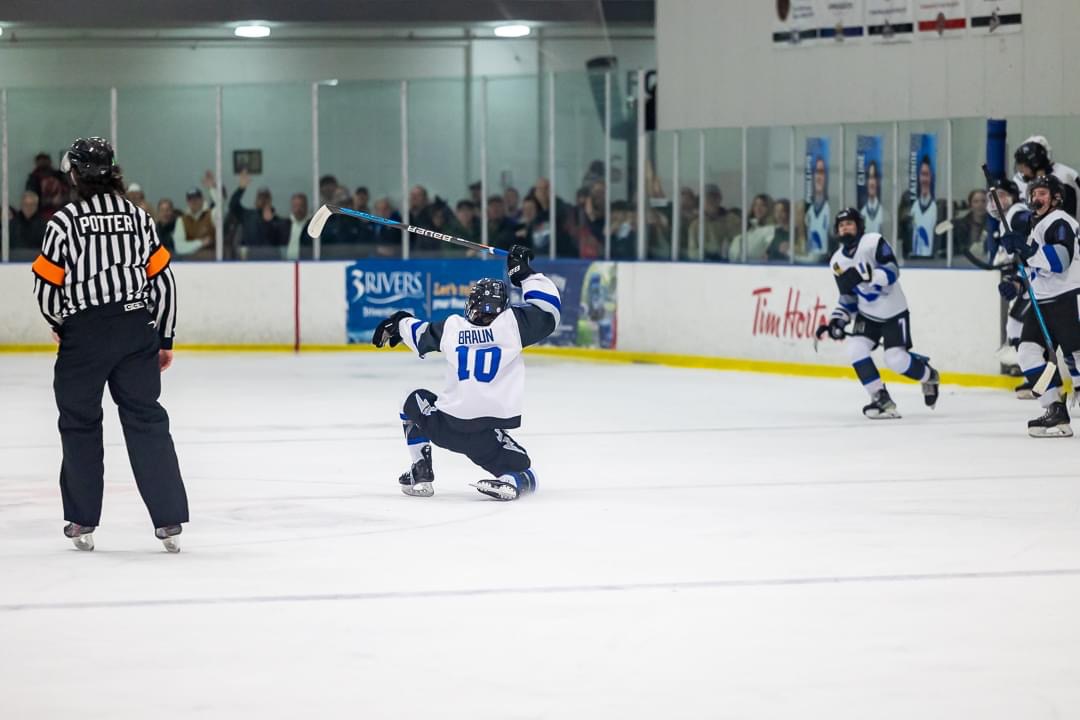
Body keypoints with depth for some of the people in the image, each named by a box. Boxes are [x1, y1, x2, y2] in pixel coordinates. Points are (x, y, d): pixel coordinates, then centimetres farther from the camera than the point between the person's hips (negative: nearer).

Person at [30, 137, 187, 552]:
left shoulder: (65, 221, -9)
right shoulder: (138, 217, 4)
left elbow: (47, 283, -6)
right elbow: (162, 280, 5)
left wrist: (58, 323, 15)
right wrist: (165, 339, 13)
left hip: (84, 333, -3)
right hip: (137, 329, 3)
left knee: (80, 422, 11)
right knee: (146, 420, 6)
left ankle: (82, 522, 15)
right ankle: (169, 521, 0)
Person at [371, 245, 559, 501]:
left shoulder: (452, 327, 3)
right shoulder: (511, 324, -5)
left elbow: (421, 336, 21)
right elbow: (547, 310, 3)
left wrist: (399, 323, 43)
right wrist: (525, 273, 14)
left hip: (447, 426, 2)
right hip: (490, 436, -2)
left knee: (416, 403, 32)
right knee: (524, 473, 13)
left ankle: (421, 474, 23)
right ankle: (512, 481, -25)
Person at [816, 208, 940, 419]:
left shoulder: (874, 242, -14)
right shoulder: (838, 261, 4)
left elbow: (892, 272, -24)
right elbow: (848, 298, 10)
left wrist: (864, 274, -39)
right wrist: (838, 320, -5)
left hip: (893, 312, -6)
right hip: (867, 314, 6)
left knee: (896, 360, -13)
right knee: (855, 348, -17)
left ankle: (929, 376, 19)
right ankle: (881, 399, -9)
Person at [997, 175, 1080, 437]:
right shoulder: (1037, 226, 21)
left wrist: (1026, 249, -31)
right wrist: (1017, 283, 13)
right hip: (1042, 302, 10)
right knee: (1028, 351, -1)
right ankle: (1055, 411, -2)